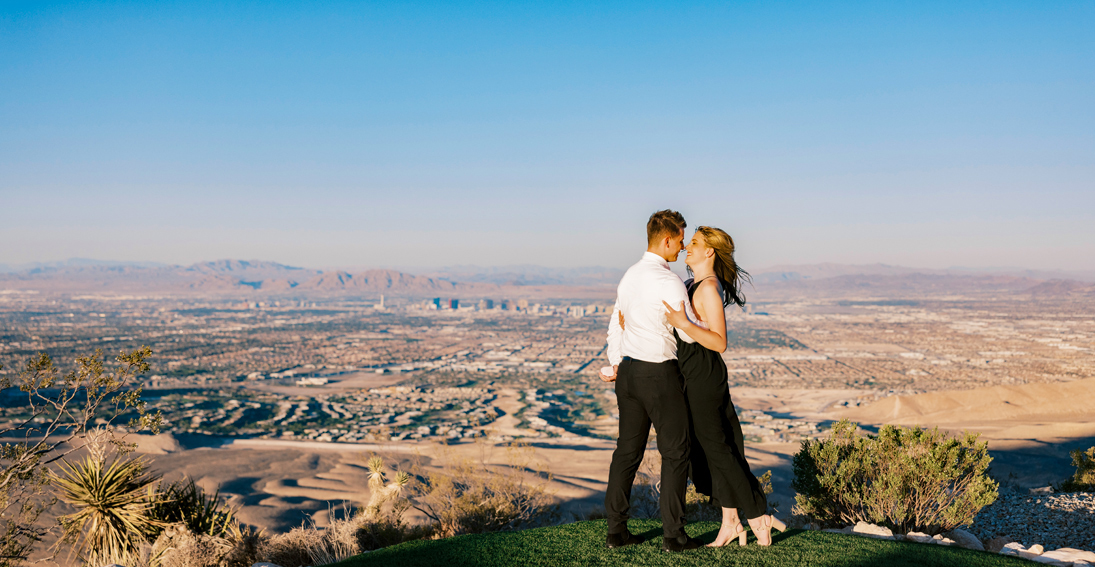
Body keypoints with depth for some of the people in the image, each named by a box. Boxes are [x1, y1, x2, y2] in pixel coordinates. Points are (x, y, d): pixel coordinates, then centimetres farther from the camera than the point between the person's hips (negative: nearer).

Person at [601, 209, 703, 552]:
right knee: (675, 452, 3)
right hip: (659, 373, -8)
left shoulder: (629, 276, 10)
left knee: (627, 450, 11)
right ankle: (673, 535, 7)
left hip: (629, 370, 8)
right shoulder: (669, 283, -16)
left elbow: (616, 324, 17)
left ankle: (616, 531, 15)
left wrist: (616, 364, 23)